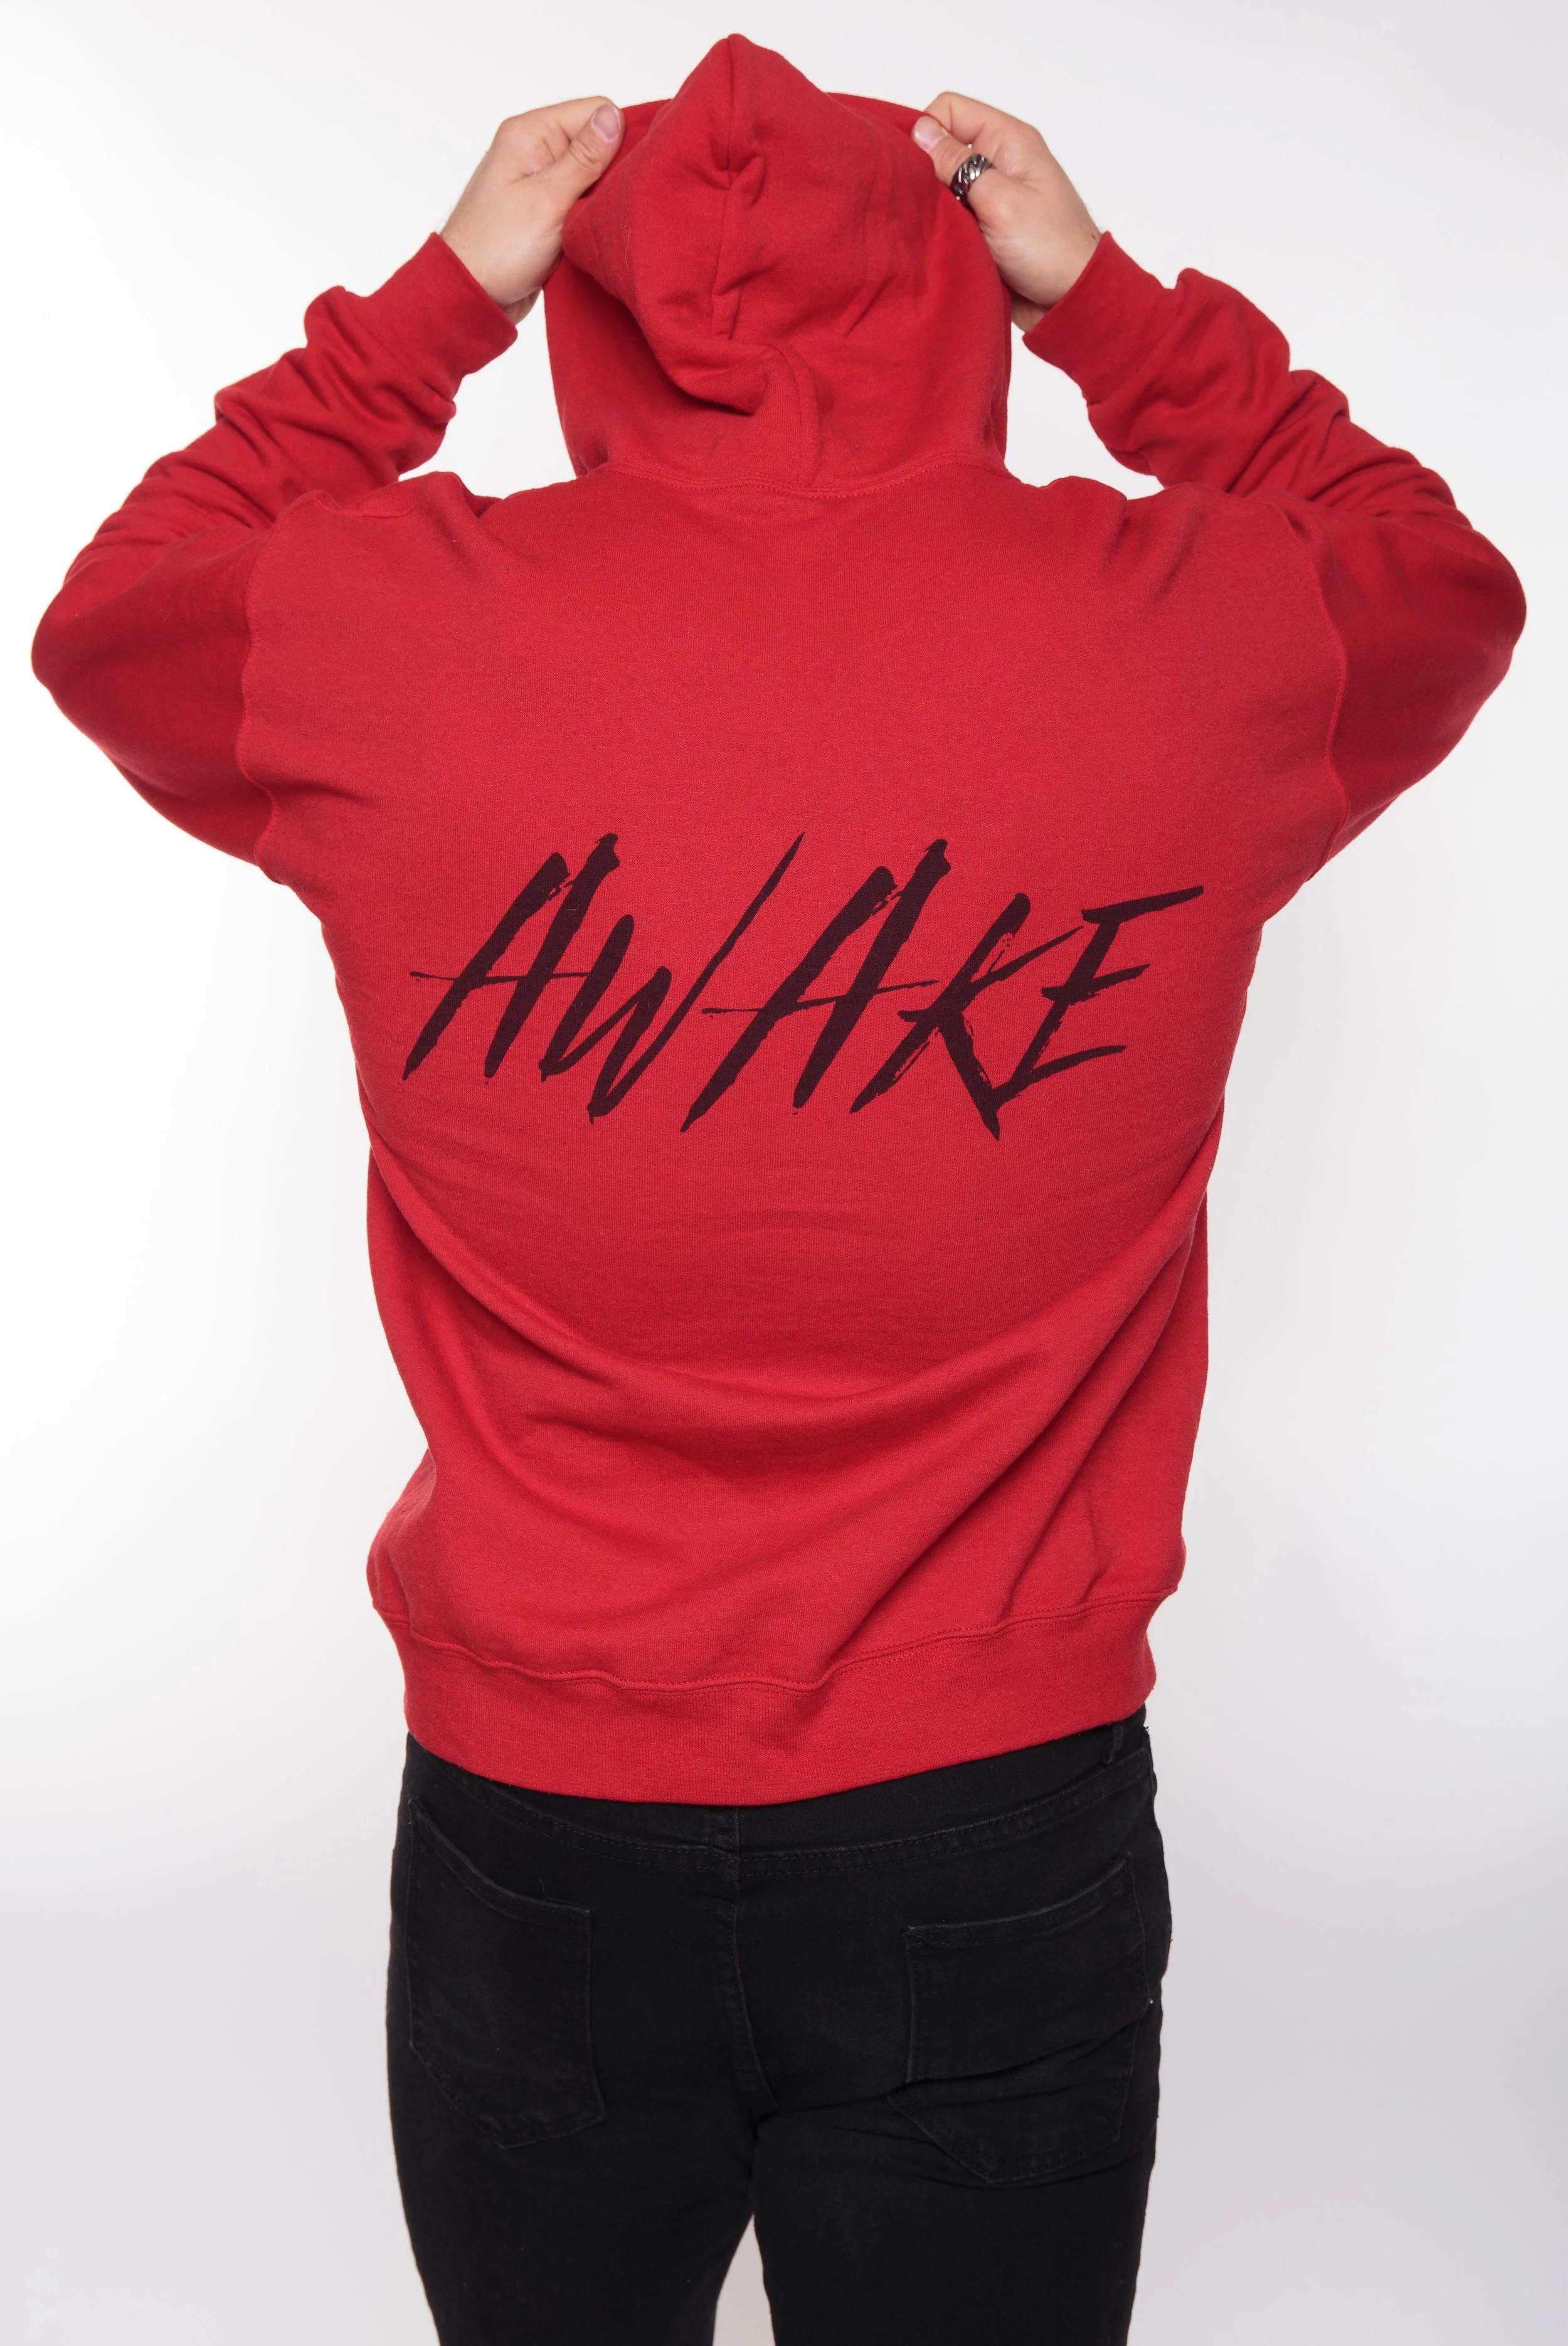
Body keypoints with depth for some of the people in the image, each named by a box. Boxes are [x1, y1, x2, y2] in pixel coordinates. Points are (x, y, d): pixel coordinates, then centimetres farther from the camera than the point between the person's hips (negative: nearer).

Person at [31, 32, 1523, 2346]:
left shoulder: (399, 626, -11)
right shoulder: (1185, 634, -10)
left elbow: (109, 609, 13)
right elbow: (1440, 586, 15)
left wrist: (435, 298, 8)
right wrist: (1115, 302, 10)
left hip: (534, 1826, 1)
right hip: (997, 1834, 0)